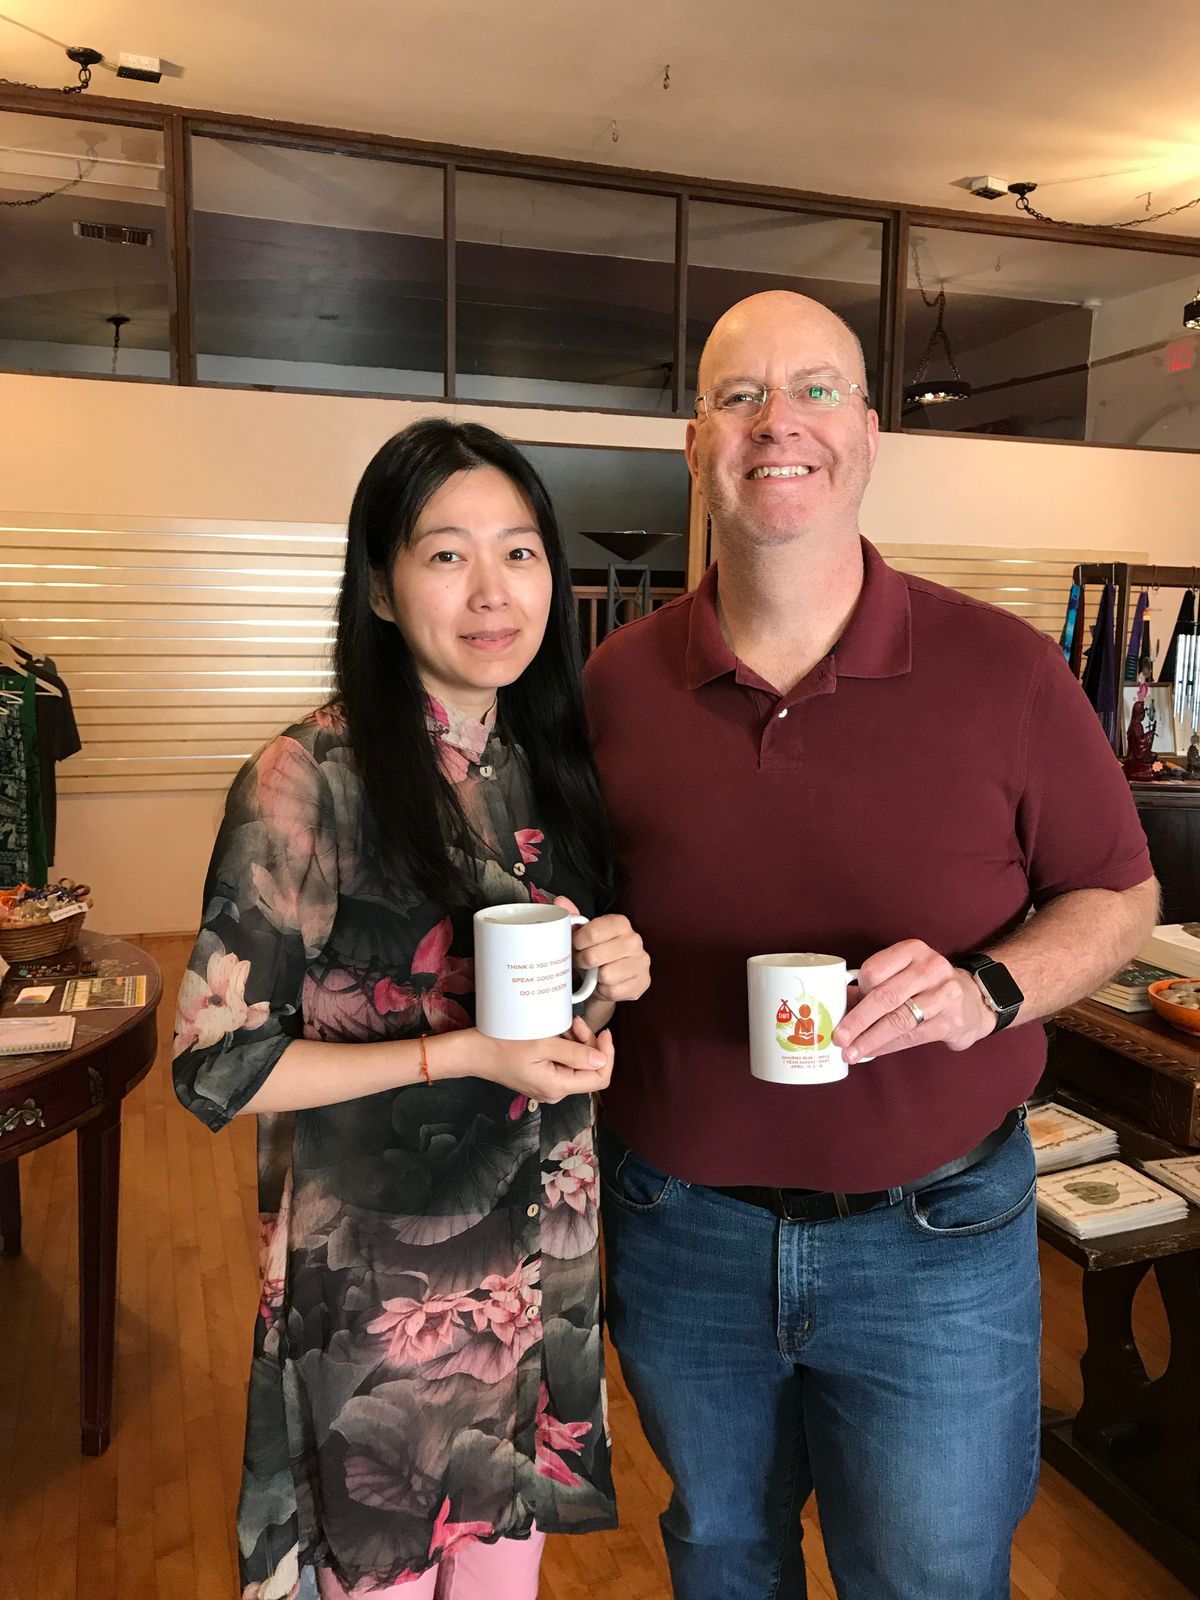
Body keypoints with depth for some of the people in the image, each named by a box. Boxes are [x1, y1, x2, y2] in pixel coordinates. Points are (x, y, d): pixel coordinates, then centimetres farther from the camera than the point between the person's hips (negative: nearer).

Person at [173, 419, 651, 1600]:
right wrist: (466, 1055, -22)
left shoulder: (549, 766, 1)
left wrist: (613, 980, -10)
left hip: (542, 1262, 5)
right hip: (374, 1272, -5)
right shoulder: (311, 781, -18)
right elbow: (219, 1066, -16)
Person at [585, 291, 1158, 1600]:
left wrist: (989, 988, -20)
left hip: (936, 1242, -1)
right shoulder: (618, 681, -5)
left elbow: (1118, 895, -1)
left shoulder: (1003, 671, -11)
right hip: (679, 1231, 2)